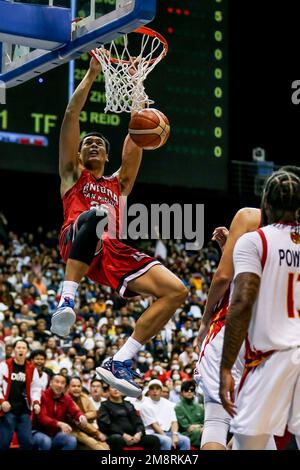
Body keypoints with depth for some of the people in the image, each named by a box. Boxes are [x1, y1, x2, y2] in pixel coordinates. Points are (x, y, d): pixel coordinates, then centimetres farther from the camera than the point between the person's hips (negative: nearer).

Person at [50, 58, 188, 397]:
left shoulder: (119, 183, 35)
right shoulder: (72, 175, 27)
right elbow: (71, 115, 19)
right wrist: (92, 73, 17)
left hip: (114, 253, 5)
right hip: (76, 243, -5)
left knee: (176, 290, -12)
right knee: (96, 214, -40)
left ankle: (119, 363, -13)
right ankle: (67, 299, -43)